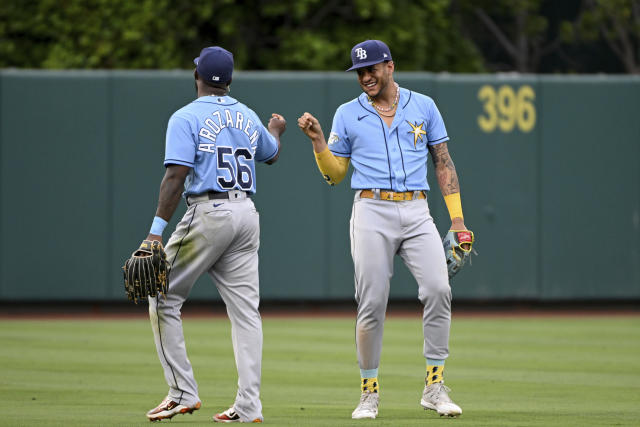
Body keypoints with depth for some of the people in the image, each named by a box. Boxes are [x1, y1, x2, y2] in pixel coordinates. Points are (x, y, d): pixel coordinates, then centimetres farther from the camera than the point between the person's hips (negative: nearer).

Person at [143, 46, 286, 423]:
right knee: (245, 309, 4)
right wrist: (276, 130, 56)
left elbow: (177, 176, -16)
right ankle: (249, 406, -1)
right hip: (247, 215, 6)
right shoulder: (248, 117, 13)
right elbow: (272, 155, 34)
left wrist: (157, 229, -17)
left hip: (208, 215, -6)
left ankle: (183, 392, -1)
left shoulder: (187, 118, -7)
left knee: (165, 298, 5)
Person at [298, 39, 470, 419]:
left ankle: (435, 387, -10)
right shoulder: (347, 114, 10)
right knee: (372, 303, -5)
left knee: (438, 289, -17)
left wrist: (457, 217, 4)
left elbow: (443, 162, 12)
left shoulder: (423, 106, 11)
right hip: (372, 213, 0)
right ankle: (370, 392, 7)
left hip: (417, 213, 0)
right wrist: (318, 141, -5)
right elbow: (335, 175, 12)